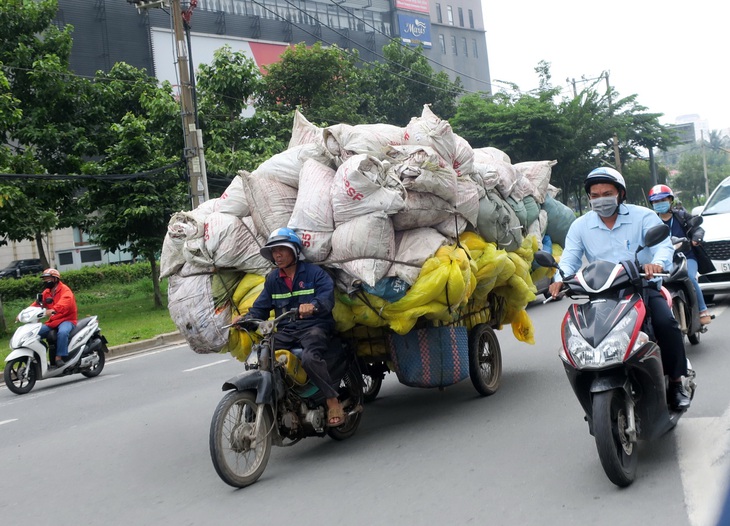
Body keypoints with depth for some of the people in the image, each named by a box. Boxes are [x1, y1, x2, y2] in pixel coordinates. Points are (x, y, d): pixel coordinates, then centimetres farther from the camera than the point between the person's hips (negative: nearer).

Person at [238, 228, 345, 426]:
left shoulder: (314, 272, 0)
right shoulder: (272, 279, 18)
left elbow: (327, 297, -15)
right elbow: (261, 307, 15)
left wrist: (313, 306, -38)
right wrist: (246, 319, -7)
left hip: (314, 327, -5)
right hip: (285, 331, 5)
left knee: (310, 357, -35)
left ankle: (333, 401, -22)